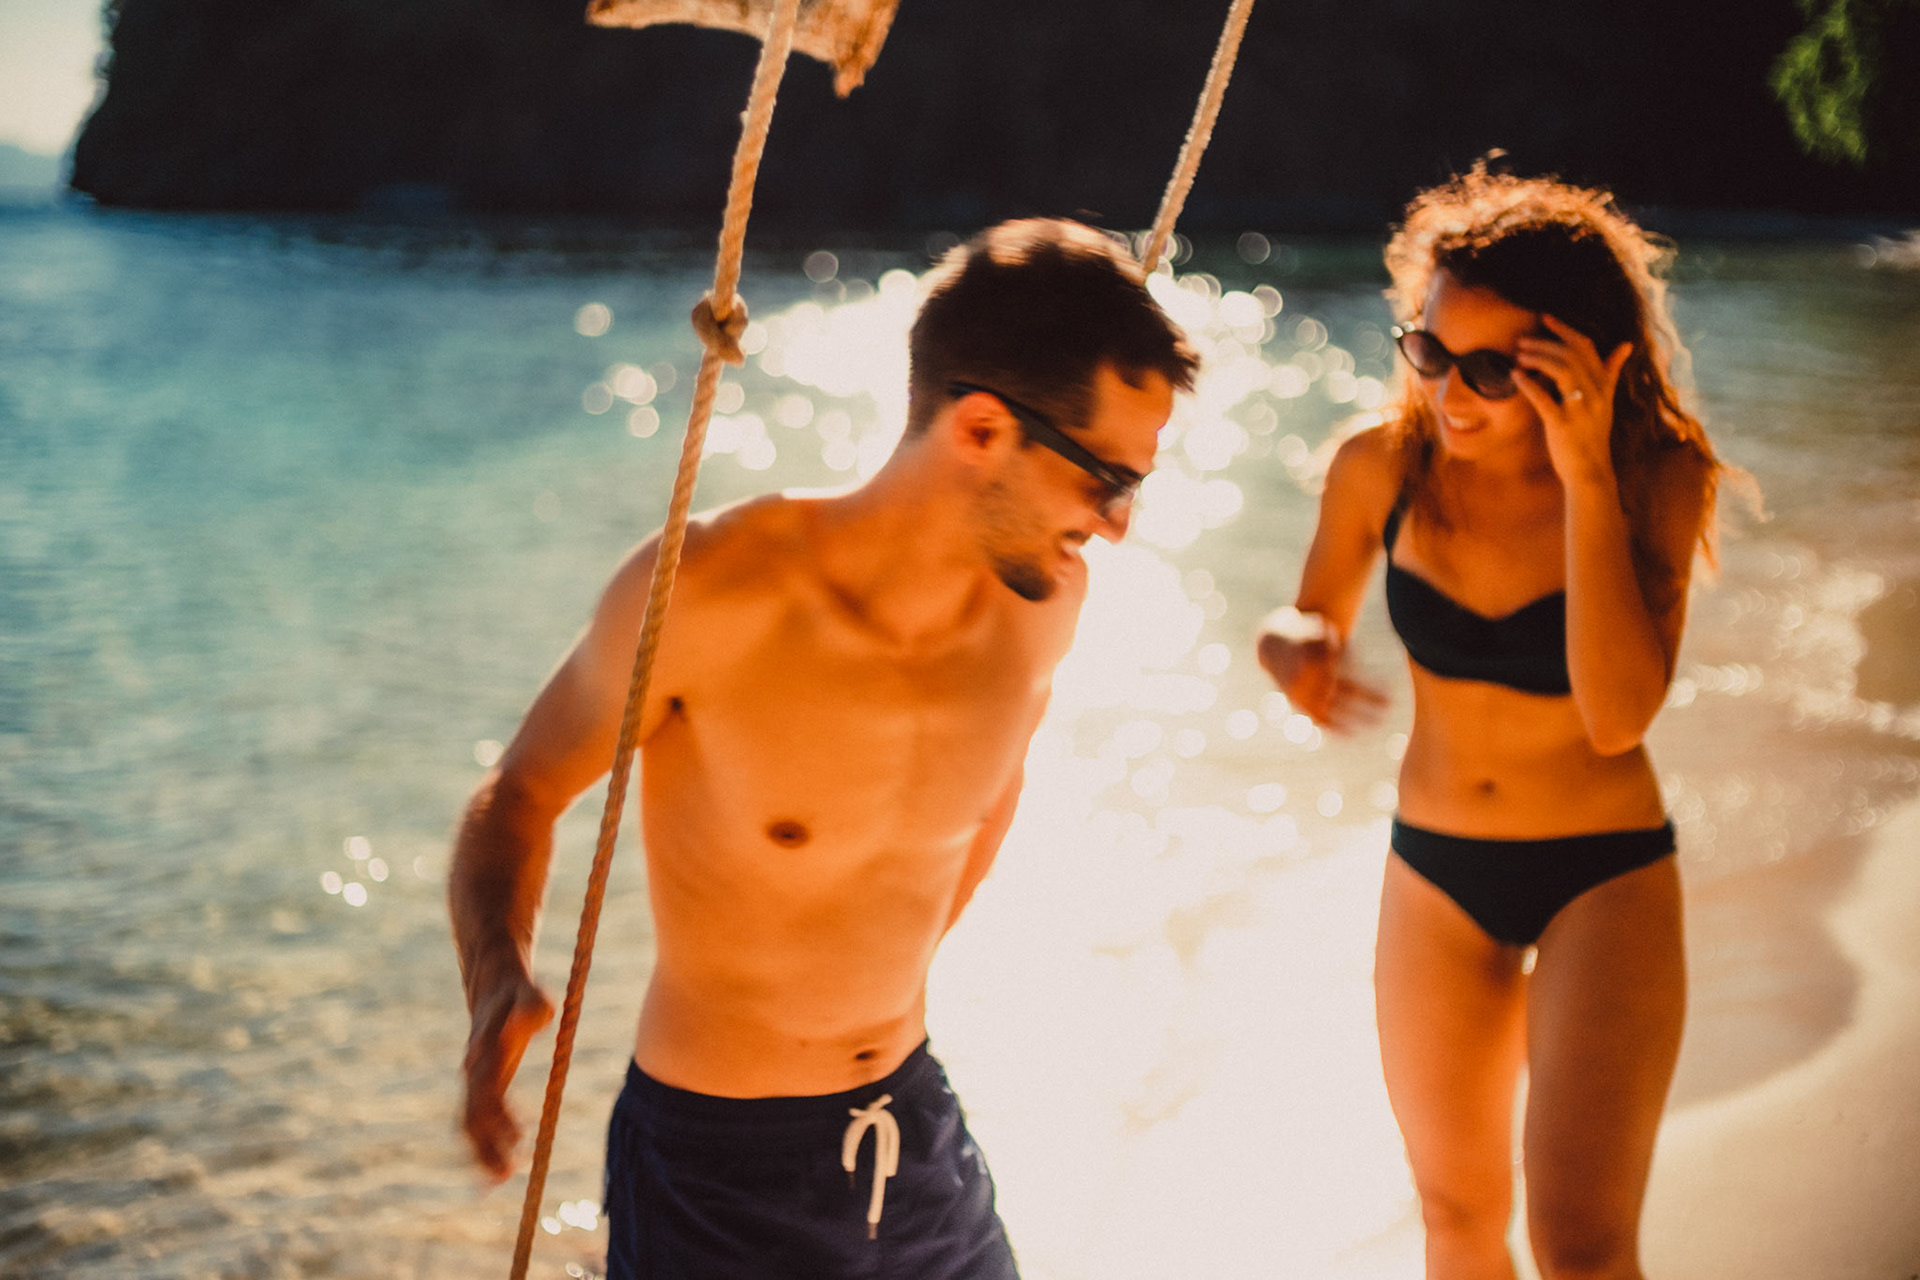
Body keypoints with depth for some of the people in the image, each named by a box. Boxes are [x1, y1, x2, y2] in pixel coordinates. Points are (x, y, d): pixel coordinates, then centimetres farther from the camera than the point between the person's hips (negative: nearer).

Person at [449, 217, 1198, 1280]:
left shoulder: (1042, 599, -6)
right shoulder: (707, 593, -22)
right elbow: (521, 794, -10)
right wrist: (500, 979, -28)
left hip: (920, 1127, 5)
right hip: (717, 1164, -4)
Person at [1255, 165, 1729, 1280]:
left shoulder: (1658, 479, -18)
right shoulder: (1385, 468, -11)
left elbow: (1619, 715, -28)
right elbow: (1306, 623, 4)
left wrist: (1587, 480, -32)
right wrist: (1298, 652, -21)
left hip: (1607, 874, -3)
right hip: (1435, 870, 3)